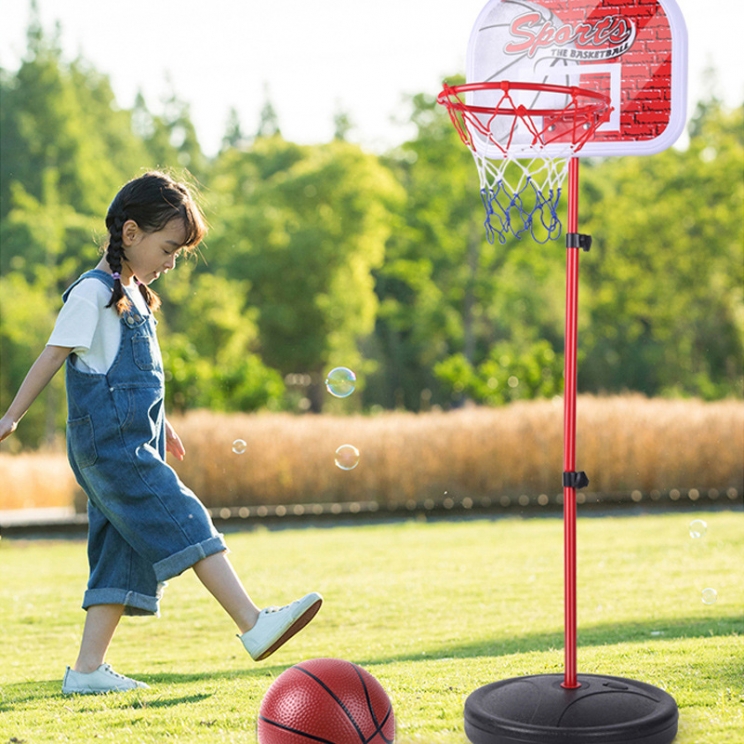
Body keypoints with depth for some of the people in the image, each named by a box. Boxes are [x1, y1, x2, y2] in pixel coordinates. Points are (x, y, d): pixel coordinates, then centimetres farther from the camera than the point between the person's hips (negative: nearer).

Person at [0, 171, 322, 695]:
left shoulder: (133, 293, 20)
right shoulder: (93, 292, -8)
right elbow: (55, 355, -8)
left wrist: (160, 425, 33)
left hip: (132, 446, 9)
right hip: (109, 442, -9)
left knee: (124, 556, 6)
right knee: (184, 523, -15)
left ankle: (88, 668, 8)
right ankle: (254, 626, -19)